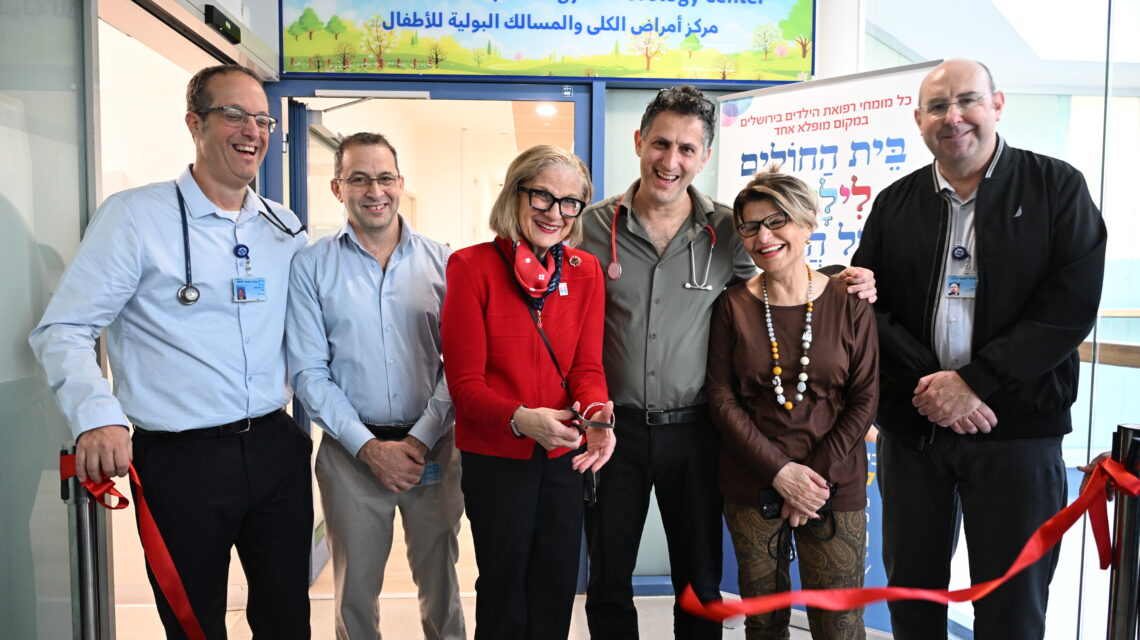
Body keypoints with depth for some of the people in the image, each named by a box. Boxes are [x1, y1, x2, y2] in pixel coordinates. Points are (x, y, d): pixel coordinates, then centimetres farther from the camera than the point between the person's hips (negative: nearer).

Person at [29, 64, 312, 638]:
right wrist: (96, 416, -23)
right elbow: (62, 331, -8)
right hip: (181, 460, -4)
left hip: (277, 450, 4)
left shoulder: (285, 228, 9)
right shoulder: (135, 216, -5)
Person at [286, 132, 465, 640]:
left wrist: (419, 440, -10)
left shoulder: (441, 262, 1)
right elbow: (309, 372, -4)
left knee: (440, 580, 13)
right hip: (351, 453, 0)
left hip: (434, 446, 1)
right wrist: (369, 447, -10)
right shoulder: (311, 266, -1)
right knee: (355, 588, 13)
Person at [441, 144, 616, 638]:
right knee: (504, 588, 14)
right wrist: (521, 419, -31)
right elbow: (465, 383, -13)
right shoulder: (472, 267, -12)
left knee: (556, 589, 18)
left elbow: (587, 367, -2)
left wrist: (596, 415, -24)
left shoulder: (586, 272, 1)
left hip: (563, 454, 4)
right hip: (495, 455, -3)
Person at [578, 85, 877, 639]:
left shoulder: (726, 232, -1)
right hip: (615, 426, 0)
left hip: (693, 428, 1)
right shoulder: (595, 227, -3)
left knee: (700, 584, 16)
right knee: (608, 583, 14)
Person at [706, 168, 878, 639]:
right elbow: (722, 399, -3)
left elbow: (864, 398, -2)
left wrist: (819, 475, -11)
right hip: (752, 487, 1)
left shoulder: (848, 302, -1)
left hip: (834, 486, 0)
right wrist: (780, 471, -12)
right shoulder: (733, 306, 0)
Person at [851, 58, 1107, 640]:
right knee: (910, 589, 14)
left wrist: (971, 382, -16)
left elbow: (1071, 306, -9)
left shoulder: (1057, 187, 0)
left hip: (1019, 432, -2)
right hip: (911, 426, 3)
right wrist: (926, 382, -12)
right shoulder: (895, 203, 8)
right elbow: (868, 304, 3)